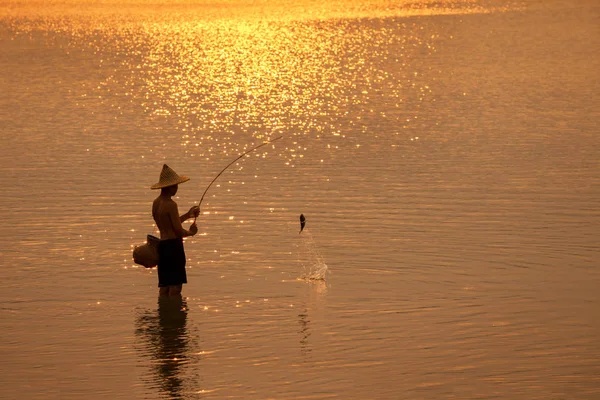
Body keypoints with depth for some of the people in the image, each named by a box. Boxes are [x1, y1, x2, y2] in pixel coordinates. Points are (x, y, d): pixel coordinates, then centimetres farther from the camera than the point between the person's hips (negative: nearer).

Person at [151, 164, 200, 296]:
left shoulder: (156, 203, 11)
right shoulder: (170, 205, -16)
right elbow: (178, 231, -16)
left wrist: (187, 215, 23)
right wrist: (191, 232, 4)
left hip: (162, 245, 9)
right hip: (173, 245, -9)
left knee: (164, 285, 10)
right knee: (175, 285, -6)